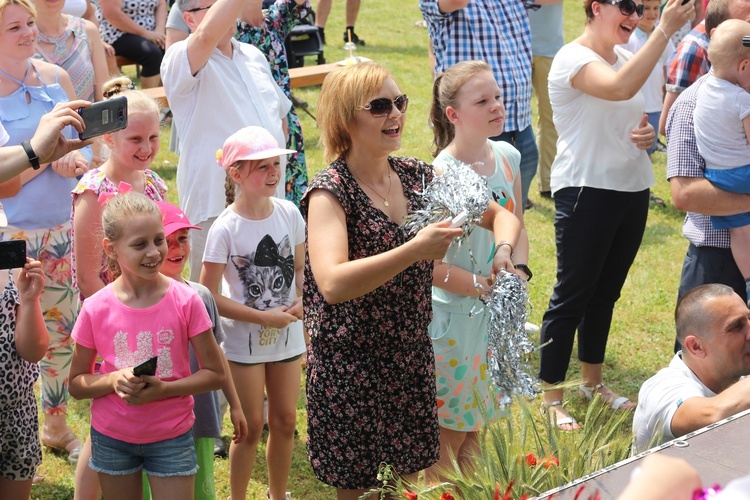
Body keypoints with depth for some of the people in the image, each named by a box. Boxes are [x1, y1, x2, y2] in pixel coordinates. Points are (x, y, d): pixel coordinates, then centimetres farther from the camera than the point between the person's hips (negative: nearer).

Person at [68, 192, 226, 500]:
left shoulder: (185, 301, -11)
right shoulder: (96, 309, -9)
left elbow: (215, 374, -6)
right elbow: (76, 384, -1)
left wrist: (163, 389, -20)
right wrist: (114, 380, -21)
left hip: (171, 437, -1)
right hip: (112, 438, 1)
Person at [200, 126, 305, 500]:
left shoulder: (288, 213, -4)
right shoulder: (226, 228, -17)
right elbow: (209, 296, -16)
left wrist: (299, 301, -9)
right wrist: (265, 317, -18)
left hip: (286, 336, 4)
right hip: (244, 341, -4)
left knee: (285, 421, 13)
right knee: (252, 427, 4)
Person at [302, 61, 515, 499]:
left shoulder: (416, 176, 3)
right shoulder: (330, 191, -16)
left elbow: (501, 216, 13)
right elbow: (332, 284, -31)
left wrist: (503, 250, -9)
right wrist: (415, 250, -35)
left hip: (412, 359, 6)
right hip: (350, 366, -6)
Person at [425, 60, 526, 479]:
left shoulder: (508, 157, 1)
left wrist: (520, 271, -6)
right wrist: (483, 287, -19)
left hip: (500, 312, 6)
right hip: (454, 315, -6)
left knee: (477, 422, 19)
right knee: (448, 428, 5)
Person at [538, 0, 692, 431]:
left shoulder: (626, 57, 11)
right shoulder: (573, 59, -15)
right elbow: (620, 89, -35)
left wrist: (647, 133, 1)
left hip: (632, 191, 8)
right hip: (587, 191, -8)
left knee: (606, 294, 18)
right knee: (572, 295, -1)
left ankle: (593, 381, 32)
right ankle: (551, 397, 8)